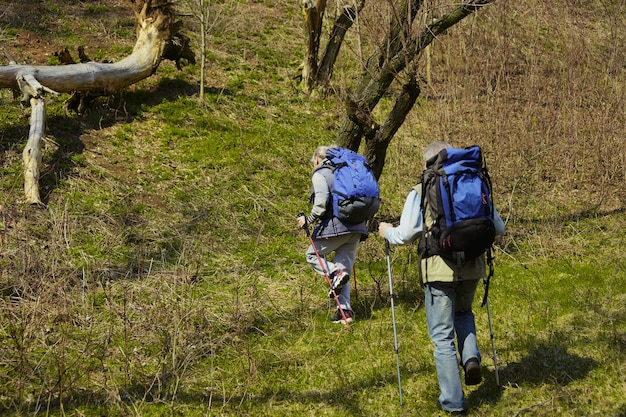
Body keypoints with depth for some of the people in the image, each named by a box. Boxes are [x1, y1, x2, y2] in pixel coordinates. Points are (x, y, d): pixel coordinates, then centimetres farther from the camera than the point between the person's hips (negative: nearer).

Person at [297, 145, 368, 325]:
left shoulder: (319, 174, 1)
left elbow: (322, 200, -15)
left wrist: (309, 219, -10)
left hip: (335, 225, -7)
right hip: (357, 227, 7)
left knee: (313, 255, 13)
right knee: (344, 266, 11)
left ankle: (336, 273, -15)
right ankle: (345, 311, 0)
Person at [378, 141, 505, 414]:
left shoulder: (420, 193, -4)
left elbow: (406, 235, -7)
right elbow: (498, 228, 8)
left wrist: (387, 231, 14)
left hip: (439, 271, -4)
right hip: (472, 268, 4)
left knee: (442, 336, 7)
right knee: (463, 313, 32)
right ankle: (471, 357, 8)